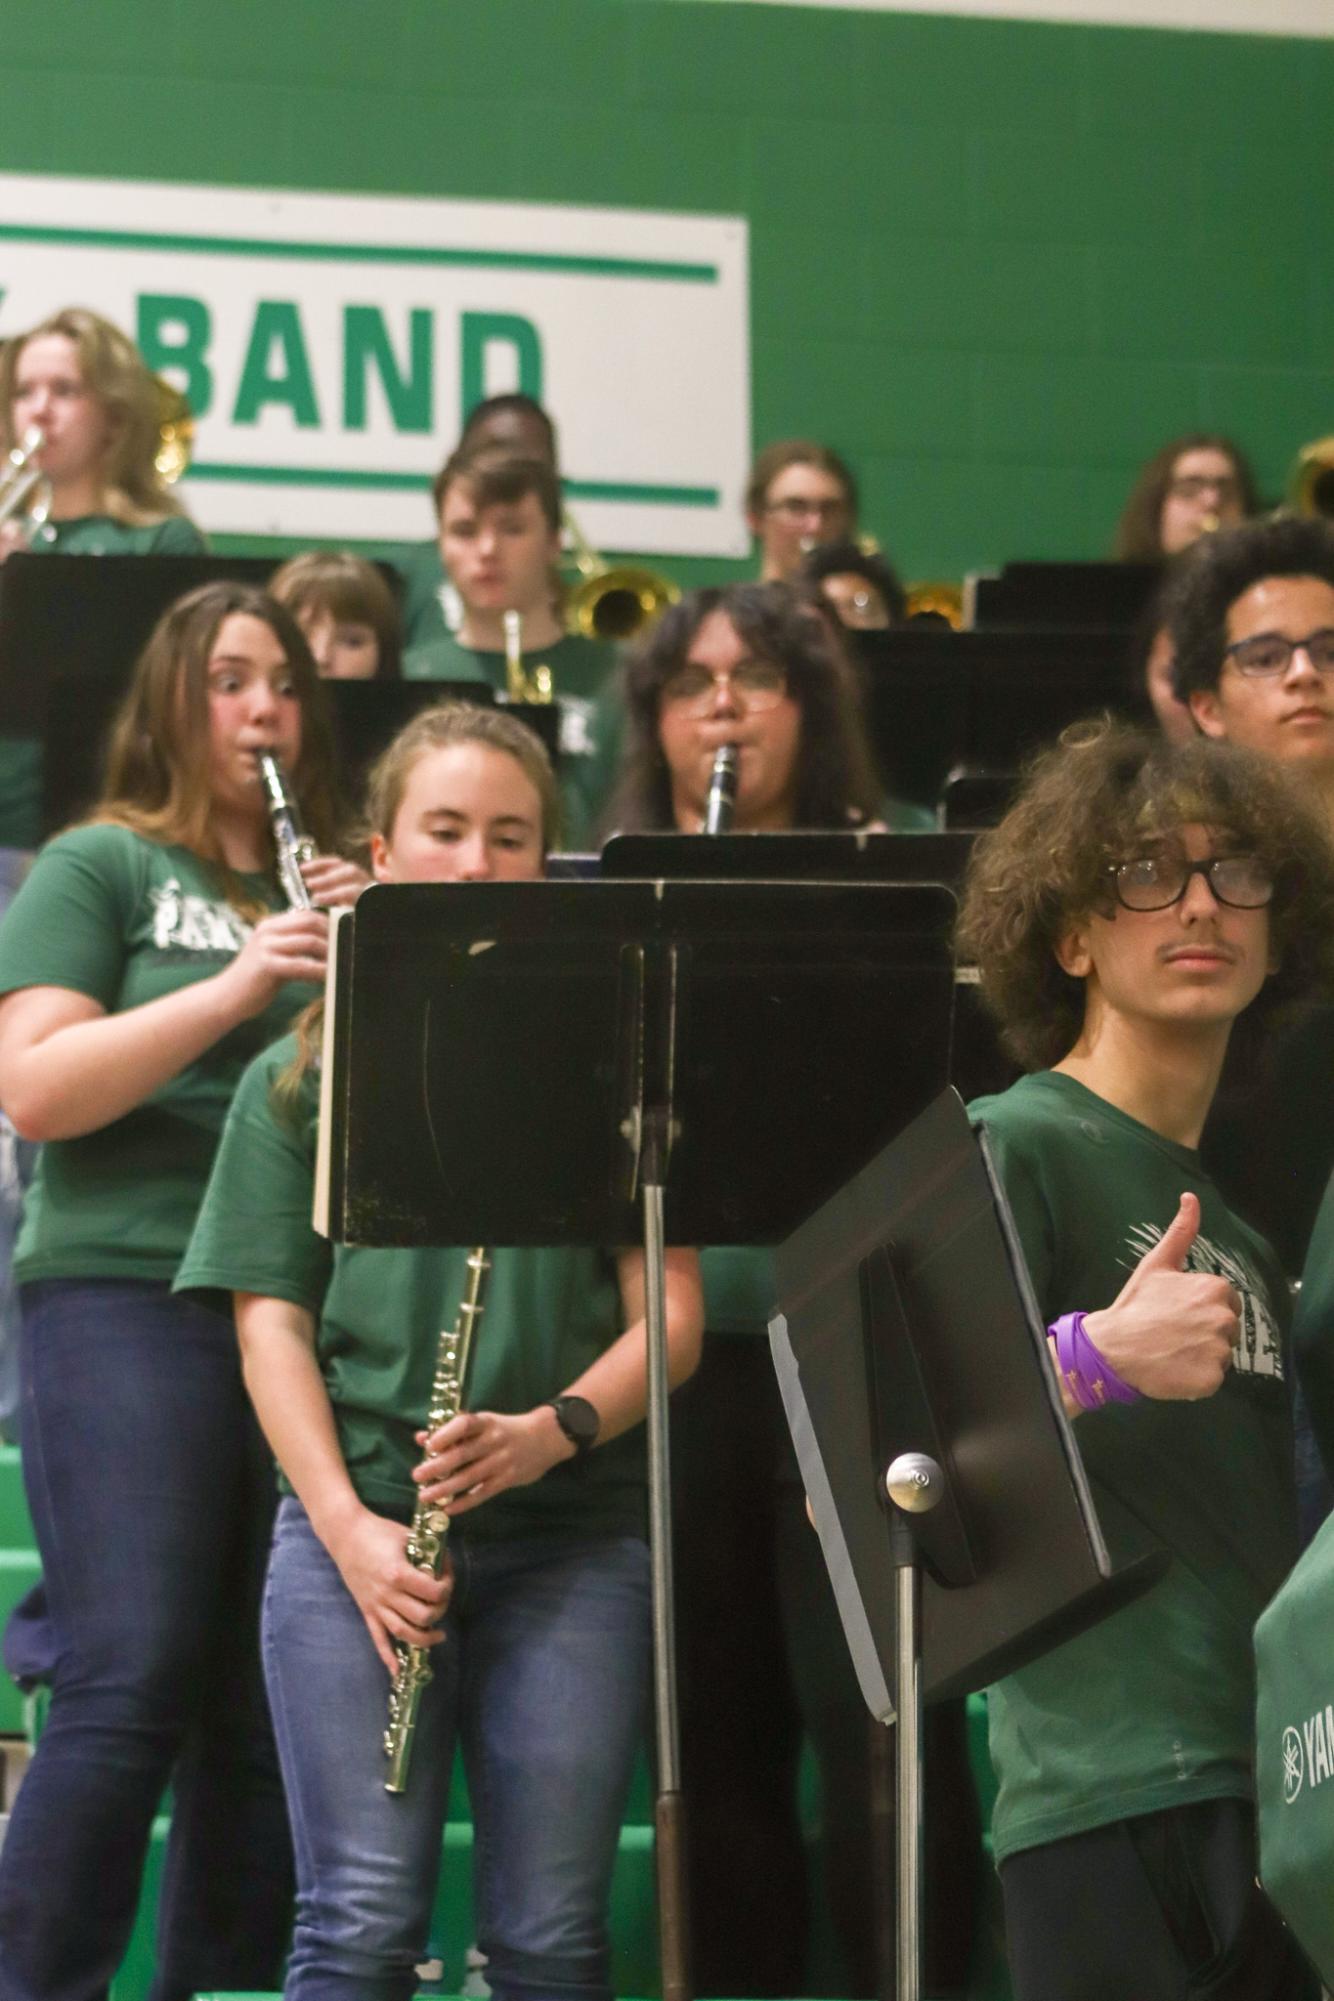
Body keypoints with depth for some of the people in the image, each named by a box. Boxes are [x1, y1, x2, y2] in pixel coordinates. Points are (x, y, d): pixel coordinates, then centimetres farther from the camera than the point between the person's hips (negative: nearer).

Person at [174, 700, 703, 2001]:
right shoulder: (301, 1078, 11)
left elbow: (670, 1316, 5)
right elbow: (270, 1320, 6)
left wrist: (551, 1431, -14)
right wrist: (346, 1525, -8)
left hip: (573, 1536, 0)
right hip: (358, 1526, 0)